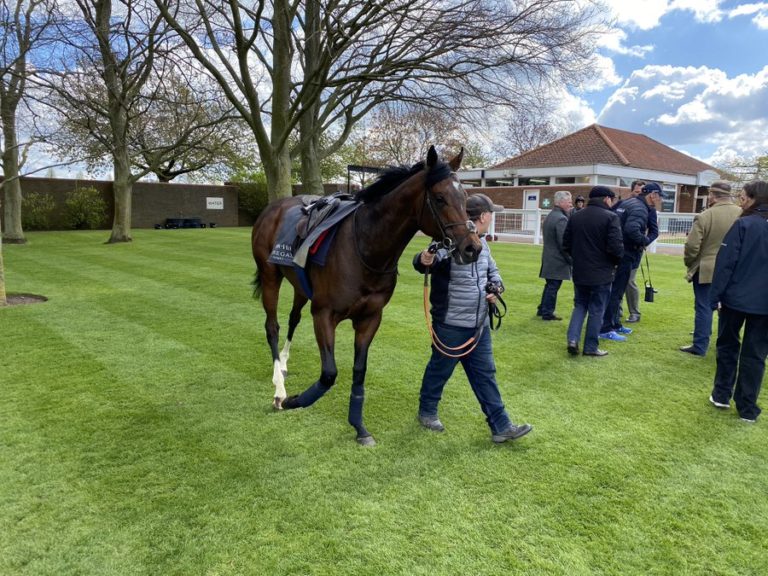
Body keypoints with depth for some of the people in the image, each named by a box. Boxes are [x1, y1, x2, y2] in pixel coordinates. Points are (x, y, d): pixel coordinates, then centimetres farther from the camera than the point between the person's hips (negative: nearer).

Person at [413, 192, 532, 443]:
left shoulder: (481, 243, 9)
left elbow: (493, 270, 22)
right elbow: (422, 263, -29)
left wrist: (496, 287, 1)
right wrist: (424, 260, -53)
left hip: (479, 324, 8)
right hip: (451, 324, -8)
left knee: (485, 373, 12)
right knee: (440, 370, 10)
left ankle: (501, 426, 20)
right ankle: (427, 411, 34)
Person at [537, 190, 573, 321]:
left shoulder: (549, 216, 13)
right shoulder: (561, 218, -18)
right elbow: (564, 243, -21)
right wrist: (571, 260, -12)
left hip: (548, 258, 9)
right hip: (557, 260, -9)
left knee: (549, 285, 18)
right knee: (553, 287, -1)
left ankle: (542, 309, 25)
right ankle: (547, 313, 5)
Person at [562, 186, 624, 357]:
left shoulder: (575, 216, 5)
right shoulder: (610, 217, -13)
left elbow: (566, 244, 8)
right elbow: (616, 247, -18)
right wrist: (616, 261, 1)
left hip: (579, 272, 5)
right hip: (601, 273, -5)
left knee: (580, 305, 17)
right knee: (596, 310, 6)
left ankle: (573, 339, 2)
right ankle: (590, 347, 12)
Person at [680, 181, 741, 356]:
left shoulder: (704, 216, -15)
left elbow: (692, 246, -15)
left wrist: (689, 264, 3)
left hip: (705, 270, -5)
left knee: (704, 308, 2)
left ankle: (700, 346, 5)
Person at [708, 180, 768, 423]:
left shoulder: (743, 224, -10)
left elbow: (725, 262, -14)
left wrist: (715, 295, -10)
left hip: (735, 297, -3)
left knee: (727, 346, 15)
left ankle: (721, 395, 20)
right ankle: (748, 408, 12)